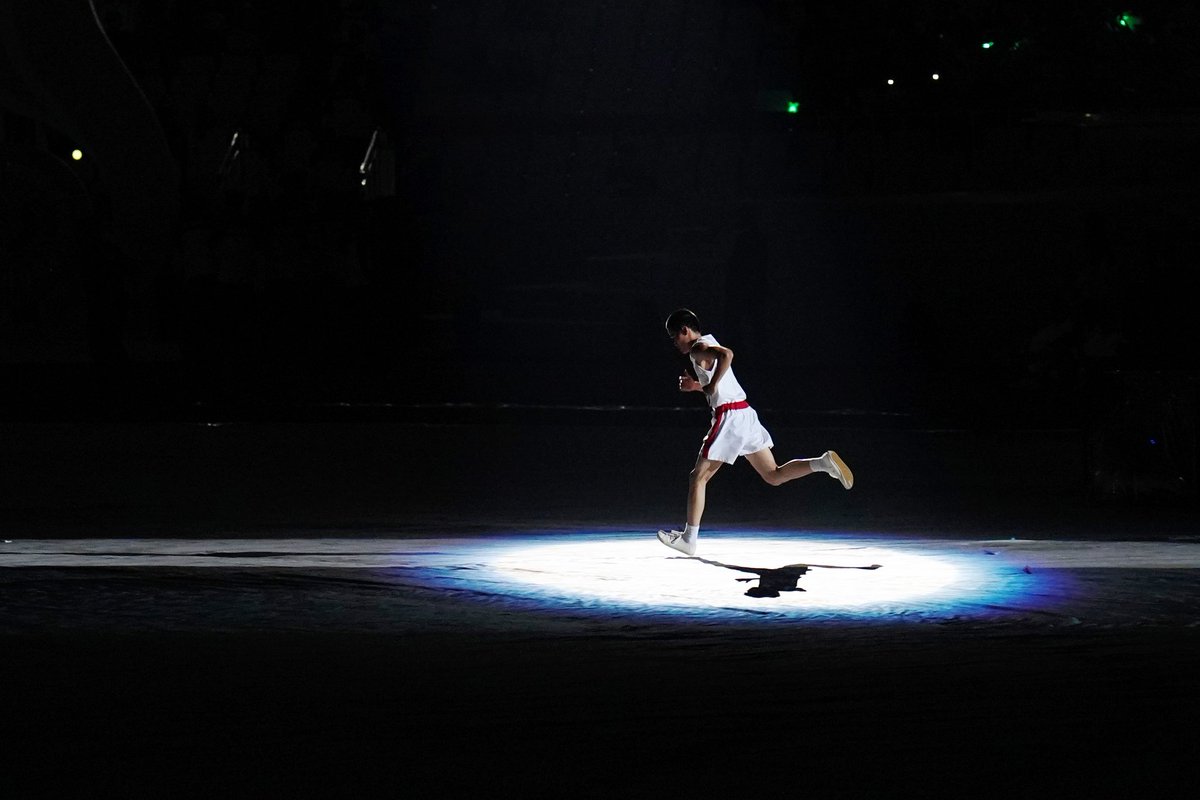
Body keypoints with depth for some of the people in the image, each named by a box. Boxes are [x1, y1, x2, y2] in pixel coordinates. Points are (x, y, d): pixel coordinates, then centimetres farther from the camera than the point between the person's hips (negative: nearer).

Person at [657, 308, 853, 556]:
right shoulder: (709, 344, 22)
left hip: (729, 416, -9)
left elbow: (726, 354, -30)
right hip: (744, 413, 9)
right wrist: (696, 385, 24)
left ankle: (689, 539, 3)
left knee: (698, 478, 0)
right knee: (773, 476, 9)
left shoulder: (698, 348, -7)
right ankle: (823, 463, -7)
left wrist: (709, 387, -22)